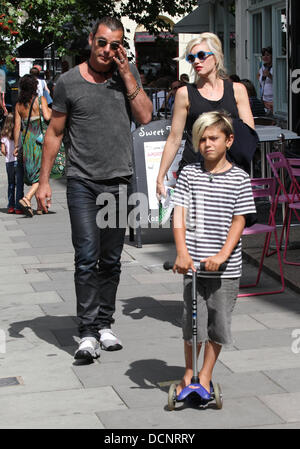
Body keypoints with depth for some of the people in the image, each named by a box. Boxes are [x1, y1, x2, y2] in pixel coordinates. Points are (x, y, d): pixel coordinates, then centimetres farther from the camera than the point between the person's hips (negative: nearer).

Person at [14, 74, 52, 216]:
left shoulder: (19, 105, 6)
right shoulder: (40, 100, -5)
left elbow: (17, 126, 3)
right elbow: (47, 117, -17)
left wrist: (16, 145, 5)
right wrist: (51, 111, 5)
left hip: (26, 140, 5)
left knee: (33, 172, 13)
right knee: (42, 173, -3)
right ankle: (27, 198, -24)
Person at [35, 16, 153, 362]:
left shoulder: (128, 74, 8)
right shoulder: (69, 82, 0)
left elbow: (145, 117, -3)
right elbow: (54, 133, 5)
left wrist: (126, 75, -7)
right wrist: (44, 181, 1)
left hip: (119, 181, 3)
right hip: (82, 181, -3)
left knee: (111, 260, 9)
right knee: (87, 257, -10)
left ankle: (105, 324, 21)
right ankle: (88, 332, -7)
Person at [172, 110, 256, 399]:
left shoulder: (239, 178, 0)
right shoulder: (189, 174, 1)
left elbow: (239, 221, -3)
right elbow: (179, 216, -5)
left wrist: (222, 255, -15)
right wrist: (182, 254, -16)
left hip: (225, 267, 0)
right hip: (194, 265, 0)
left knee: (217, 324, 8)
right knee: (193, 324, 5)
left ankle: (205, 376, 24)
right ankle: (188, 373, 24)